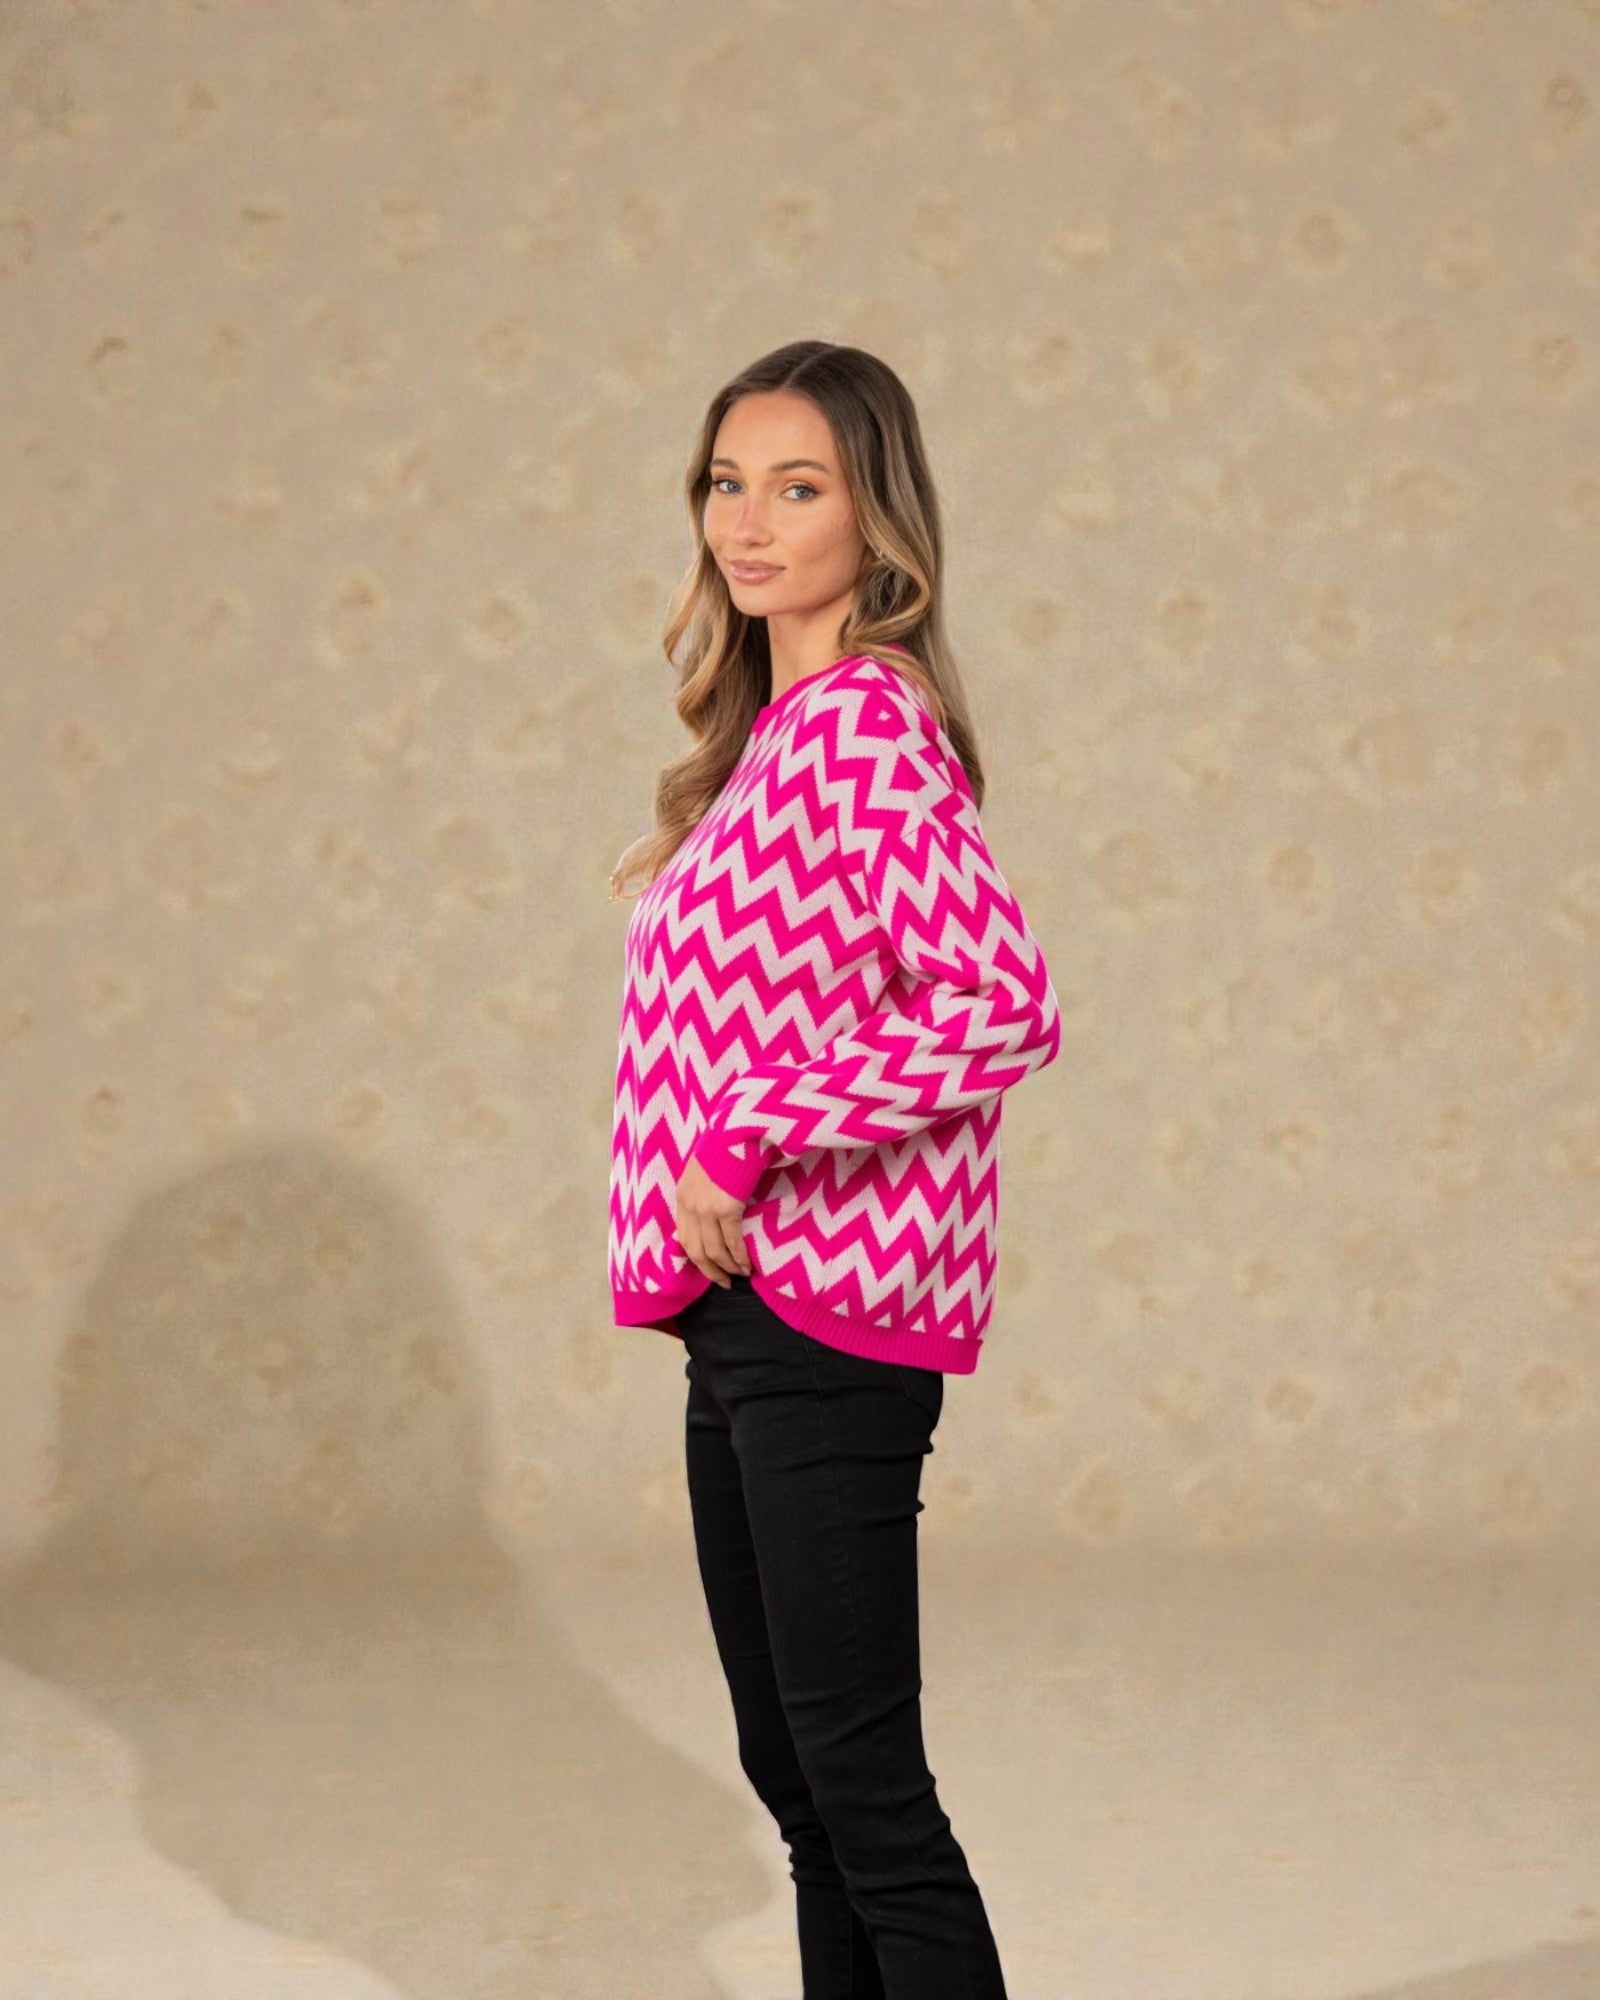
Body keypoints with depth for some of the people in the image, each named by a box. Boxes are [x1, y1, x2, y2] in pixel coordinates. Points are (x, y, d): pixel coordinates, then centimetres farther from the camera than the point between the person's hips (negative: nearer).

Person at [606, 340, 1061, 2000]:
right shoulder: (779, 724, 14)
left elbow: (1003, 1007, -25)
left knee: (858, 1775, -5)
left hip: (823, 1314, -10)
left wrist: (751, 1137, -20)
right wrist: (700, 1213, 10)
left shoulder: (859, 722, -15)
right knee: (792, 1768, 16)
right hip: (745, 1306, 10)